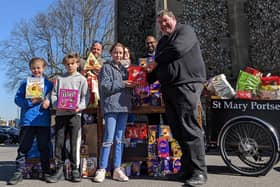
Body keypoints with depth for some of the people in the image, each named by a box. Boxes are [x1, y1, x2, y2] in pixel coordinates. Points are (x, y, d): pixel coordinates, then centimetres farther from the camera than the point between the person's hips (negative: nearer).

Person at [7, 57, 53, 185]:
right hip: (27, 120, 0)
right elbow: (17, 99, 4)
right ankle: (19, 172, 12)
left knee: (44, 147, 8)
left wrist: (48, 102, -11)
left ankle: (46, 172, 19)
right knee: (24, 147, 4)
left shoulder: (48, 83, 10)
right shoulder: (25, 82, 9)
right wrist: (30, 102, -13)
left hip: (44, 120, 0)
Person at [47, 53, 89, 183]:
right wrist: (57, 105, -7)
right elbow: (54, 94, 13)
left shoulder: (81, 79, 9)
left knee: (75, 143, -3)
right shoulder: (60, 79, 17)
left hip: (74, 114, -3)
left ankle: (75, 170, 6)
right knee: (59, 142, 2)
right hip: (60, 113, 3)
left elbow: (85, 97, 2)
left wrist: (79, 107, -16)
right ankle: (59, 170, 11)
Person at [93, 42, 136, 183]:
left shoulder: (123, 68, 20)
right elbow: (105, 86, -10)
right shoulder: (106, 67, 2)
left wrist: (131, 85, 5)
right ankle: (101, 170, 4)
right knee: (108, 139, -7)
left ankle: (117, 170, 12)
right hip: (111, 106, -6)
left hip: (123, 106, 6)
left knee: (119, 139, 7)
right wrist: (123, 84, -13)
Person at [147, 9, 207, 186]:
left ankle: (199, 172, -3)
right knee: (177, 130, 7)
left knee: (190, 129, -11)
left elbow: (177, 49, -15)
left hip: (186, 85, -8)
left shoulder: (185, 30, 4)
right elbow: (157, 68, 28)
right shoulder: (162, 41, 26)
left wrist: (156, 60, 0)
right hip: (168, 88, 8)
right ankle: (187, 169, 16)